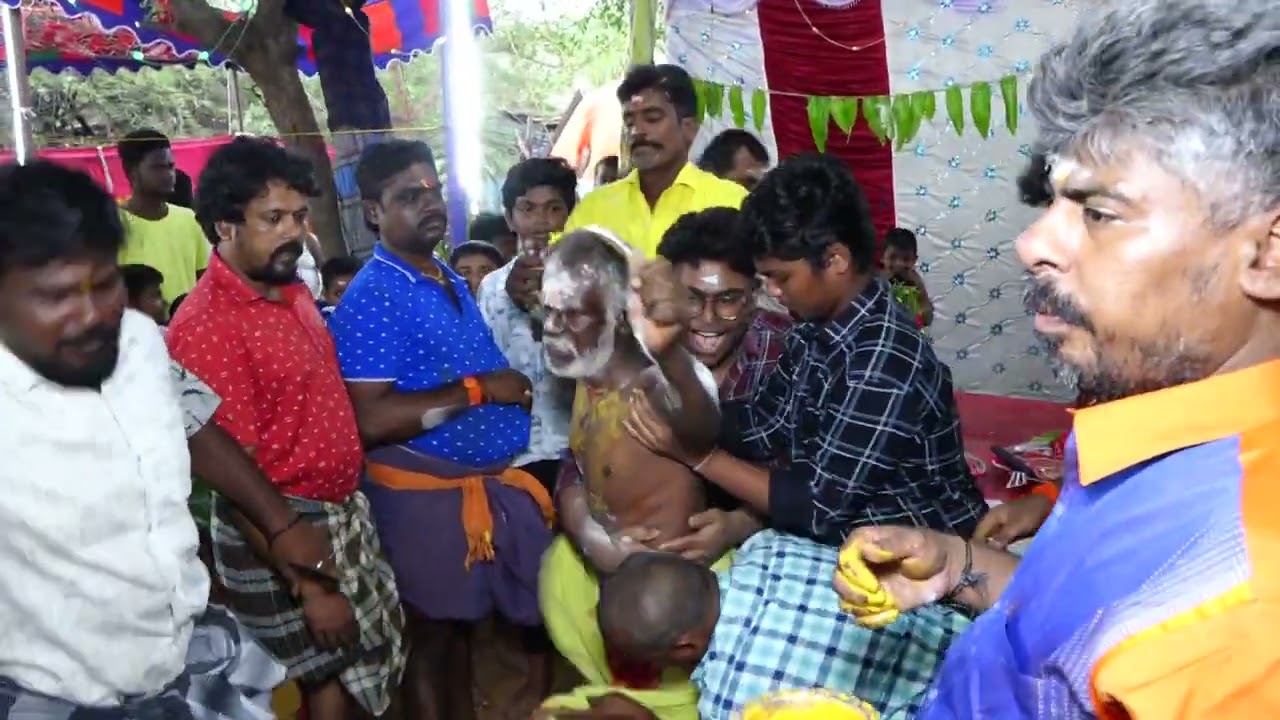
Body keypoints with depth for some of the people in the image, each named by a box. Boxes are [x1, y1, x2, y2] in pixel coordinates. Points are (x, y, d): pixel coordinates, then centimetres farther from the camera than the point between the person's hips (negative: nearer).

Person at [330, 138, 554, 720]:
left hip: (485, 480, 8)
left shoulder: (450, 278, 9)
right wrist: (477, 389, -23)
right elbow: (370, 421, -26)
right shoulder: (370, 298, -17)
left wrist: (512, 386, 1)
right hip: (424, 492, -7)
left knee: (462, 622, 21)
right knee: (431, 633, 11)